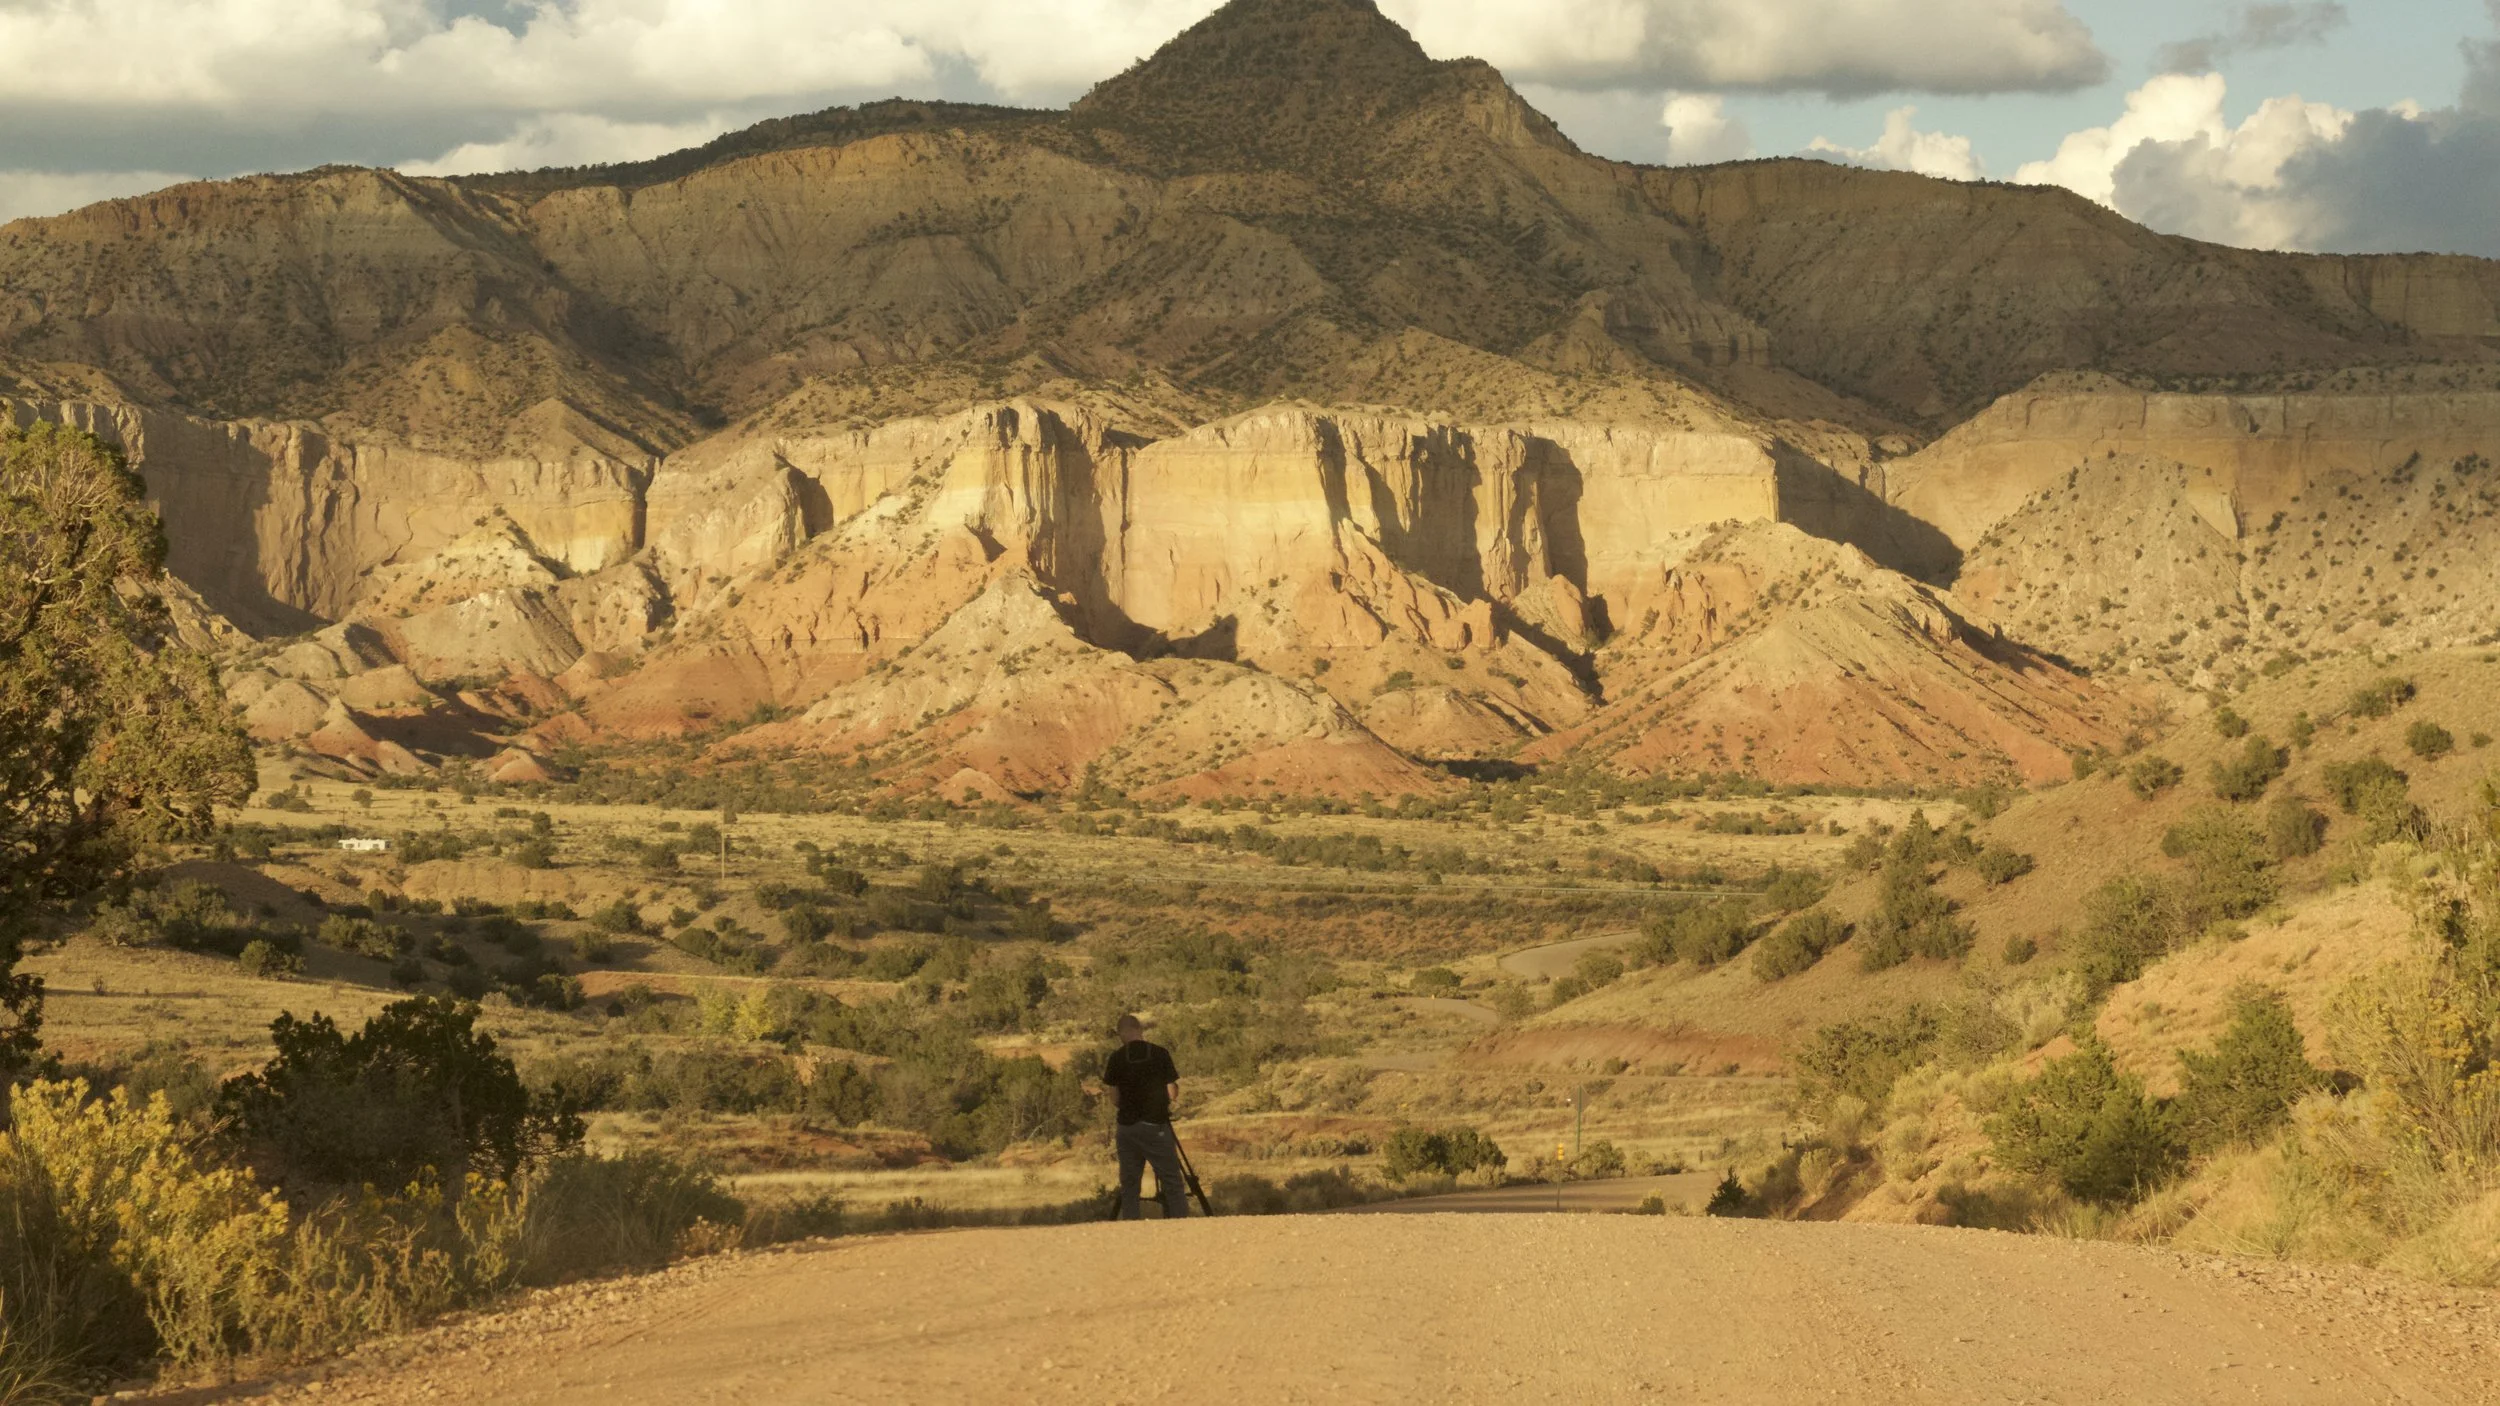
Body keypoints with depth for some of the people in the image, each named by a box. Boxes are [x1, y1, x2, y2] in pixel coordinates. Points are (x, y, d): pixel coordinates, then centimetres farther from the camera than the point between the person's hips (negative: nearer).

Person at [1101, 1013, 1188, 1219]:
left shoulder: (1117, 1058, -1)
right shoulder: (1160, 1054, -4)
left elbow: (1112, 1091, 4)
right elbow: (1172, 1093, -2)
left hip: (1127, 1127, 2)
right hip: (1156, 1126, -2)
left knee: (1129, 1184, 7)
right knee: (1172, 1182, -1)